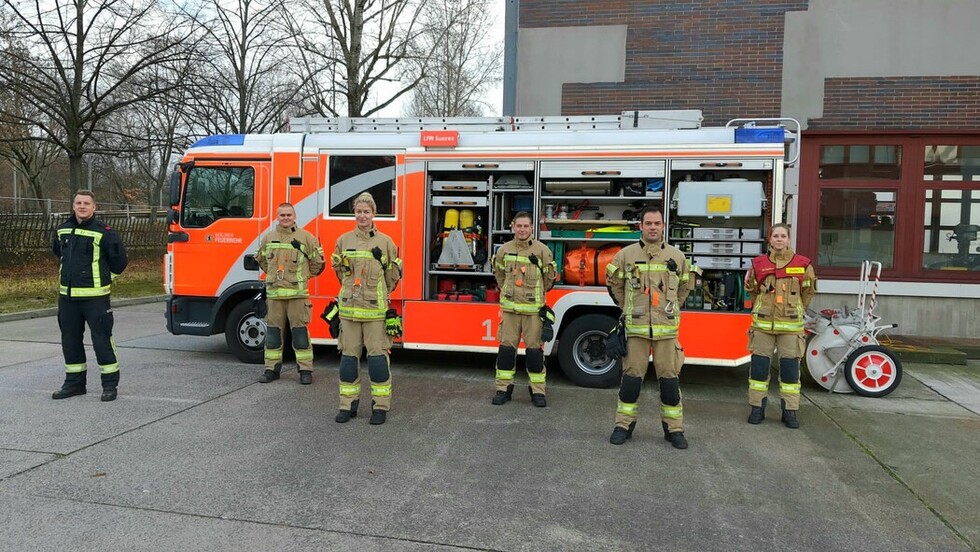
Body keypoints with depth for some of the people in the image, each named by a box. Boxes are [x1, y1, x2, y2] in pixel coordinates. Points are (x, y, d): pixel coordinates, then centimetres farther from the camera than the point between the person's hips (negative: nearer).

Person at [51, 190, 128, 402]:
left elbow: (119, 261, -4)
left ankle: (110, 384, 4)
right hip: (67, 296, 7)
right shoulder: (62, 230, 9)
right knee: (70, 339, 13)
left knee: (102, 338, -4)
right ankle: (74, 382, 25)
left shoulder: (104, 232, -11)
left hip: (95, 296, -6)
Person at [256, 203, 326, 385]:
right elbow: (261, 259, 27)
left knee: (300, 332, -1)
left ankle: (305, 370, 6)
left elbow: (318, 262, 7)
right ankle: (272, 368, 19)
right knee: (273, 332, 8)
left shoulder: (305, 237, 0)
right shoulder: (268, 238, 10)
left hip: (297, 293, -3)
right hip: (274, 293, 3)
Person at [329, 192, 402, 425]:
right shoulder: (343, 240, 7)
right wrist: (352, 290, 13)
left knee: (378, 357, -1)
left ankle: (380, 406, 9)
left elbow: (394, 274, 7)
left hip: (376, 309, -2)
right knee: (348, 356, 8)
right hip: (349, 307, 3)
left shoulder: (385, 242, 0)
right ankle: (348, 405, 18)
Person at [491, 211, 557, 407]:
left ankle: (538, 391, 13)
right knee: (506, 348, 5)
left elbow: (550, 277, 8)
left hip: (534, 309, -2)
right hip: (510, 308, 2)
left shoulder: (542, 250, -3)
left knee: (535, 350, 3)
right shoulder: (504, 250, 4)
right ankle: (503, 388, 16)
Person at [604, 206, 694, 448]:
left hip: (666, 328, 1)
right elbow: (614, 284, 15)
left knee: (670, 378, 4)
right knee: (632, 376, 3)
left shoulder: (676, 256, 8)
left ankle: (674, 428, 16)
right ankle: (624, 425, 16)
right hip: (635, 327, -1)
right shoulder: (626, 254, 3)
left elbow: (684, 287, 22)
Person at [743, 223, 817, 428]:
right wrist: (762, 309, 7)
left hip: (791, 325, -1)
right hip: (763, 323, 1)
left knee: (790, 367, 3)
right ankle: (757, 408, 15)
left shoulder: (802, 264, 0)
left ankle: (790, 411, 15)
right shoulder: (759, 263, 2)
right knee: (759, 366, 4)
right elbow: (752, 290, 14)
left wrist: (795, 310, 13)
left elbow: (808, 292, 12)